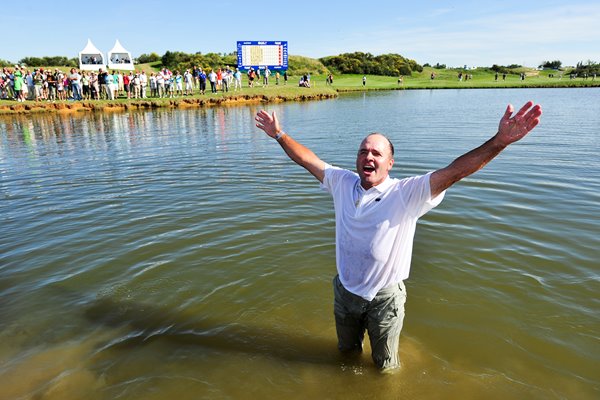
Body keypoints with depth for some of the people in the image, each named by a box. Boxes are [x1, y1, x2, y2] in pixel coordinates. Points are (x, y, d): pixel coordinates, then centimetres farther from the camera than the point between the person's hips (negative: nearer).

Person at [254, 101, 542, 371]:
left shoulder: (406, 194, -20)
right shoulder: (342, 183, -7)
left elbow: (453, 172, -32)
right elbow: (308, 160, 1)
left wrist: (499, 141, -44)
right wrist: (279, 134, 4)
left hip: (384, 298, -3)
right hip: (344, 290, 4)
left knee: (385, 366, 21)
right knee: (346, 352, 30)